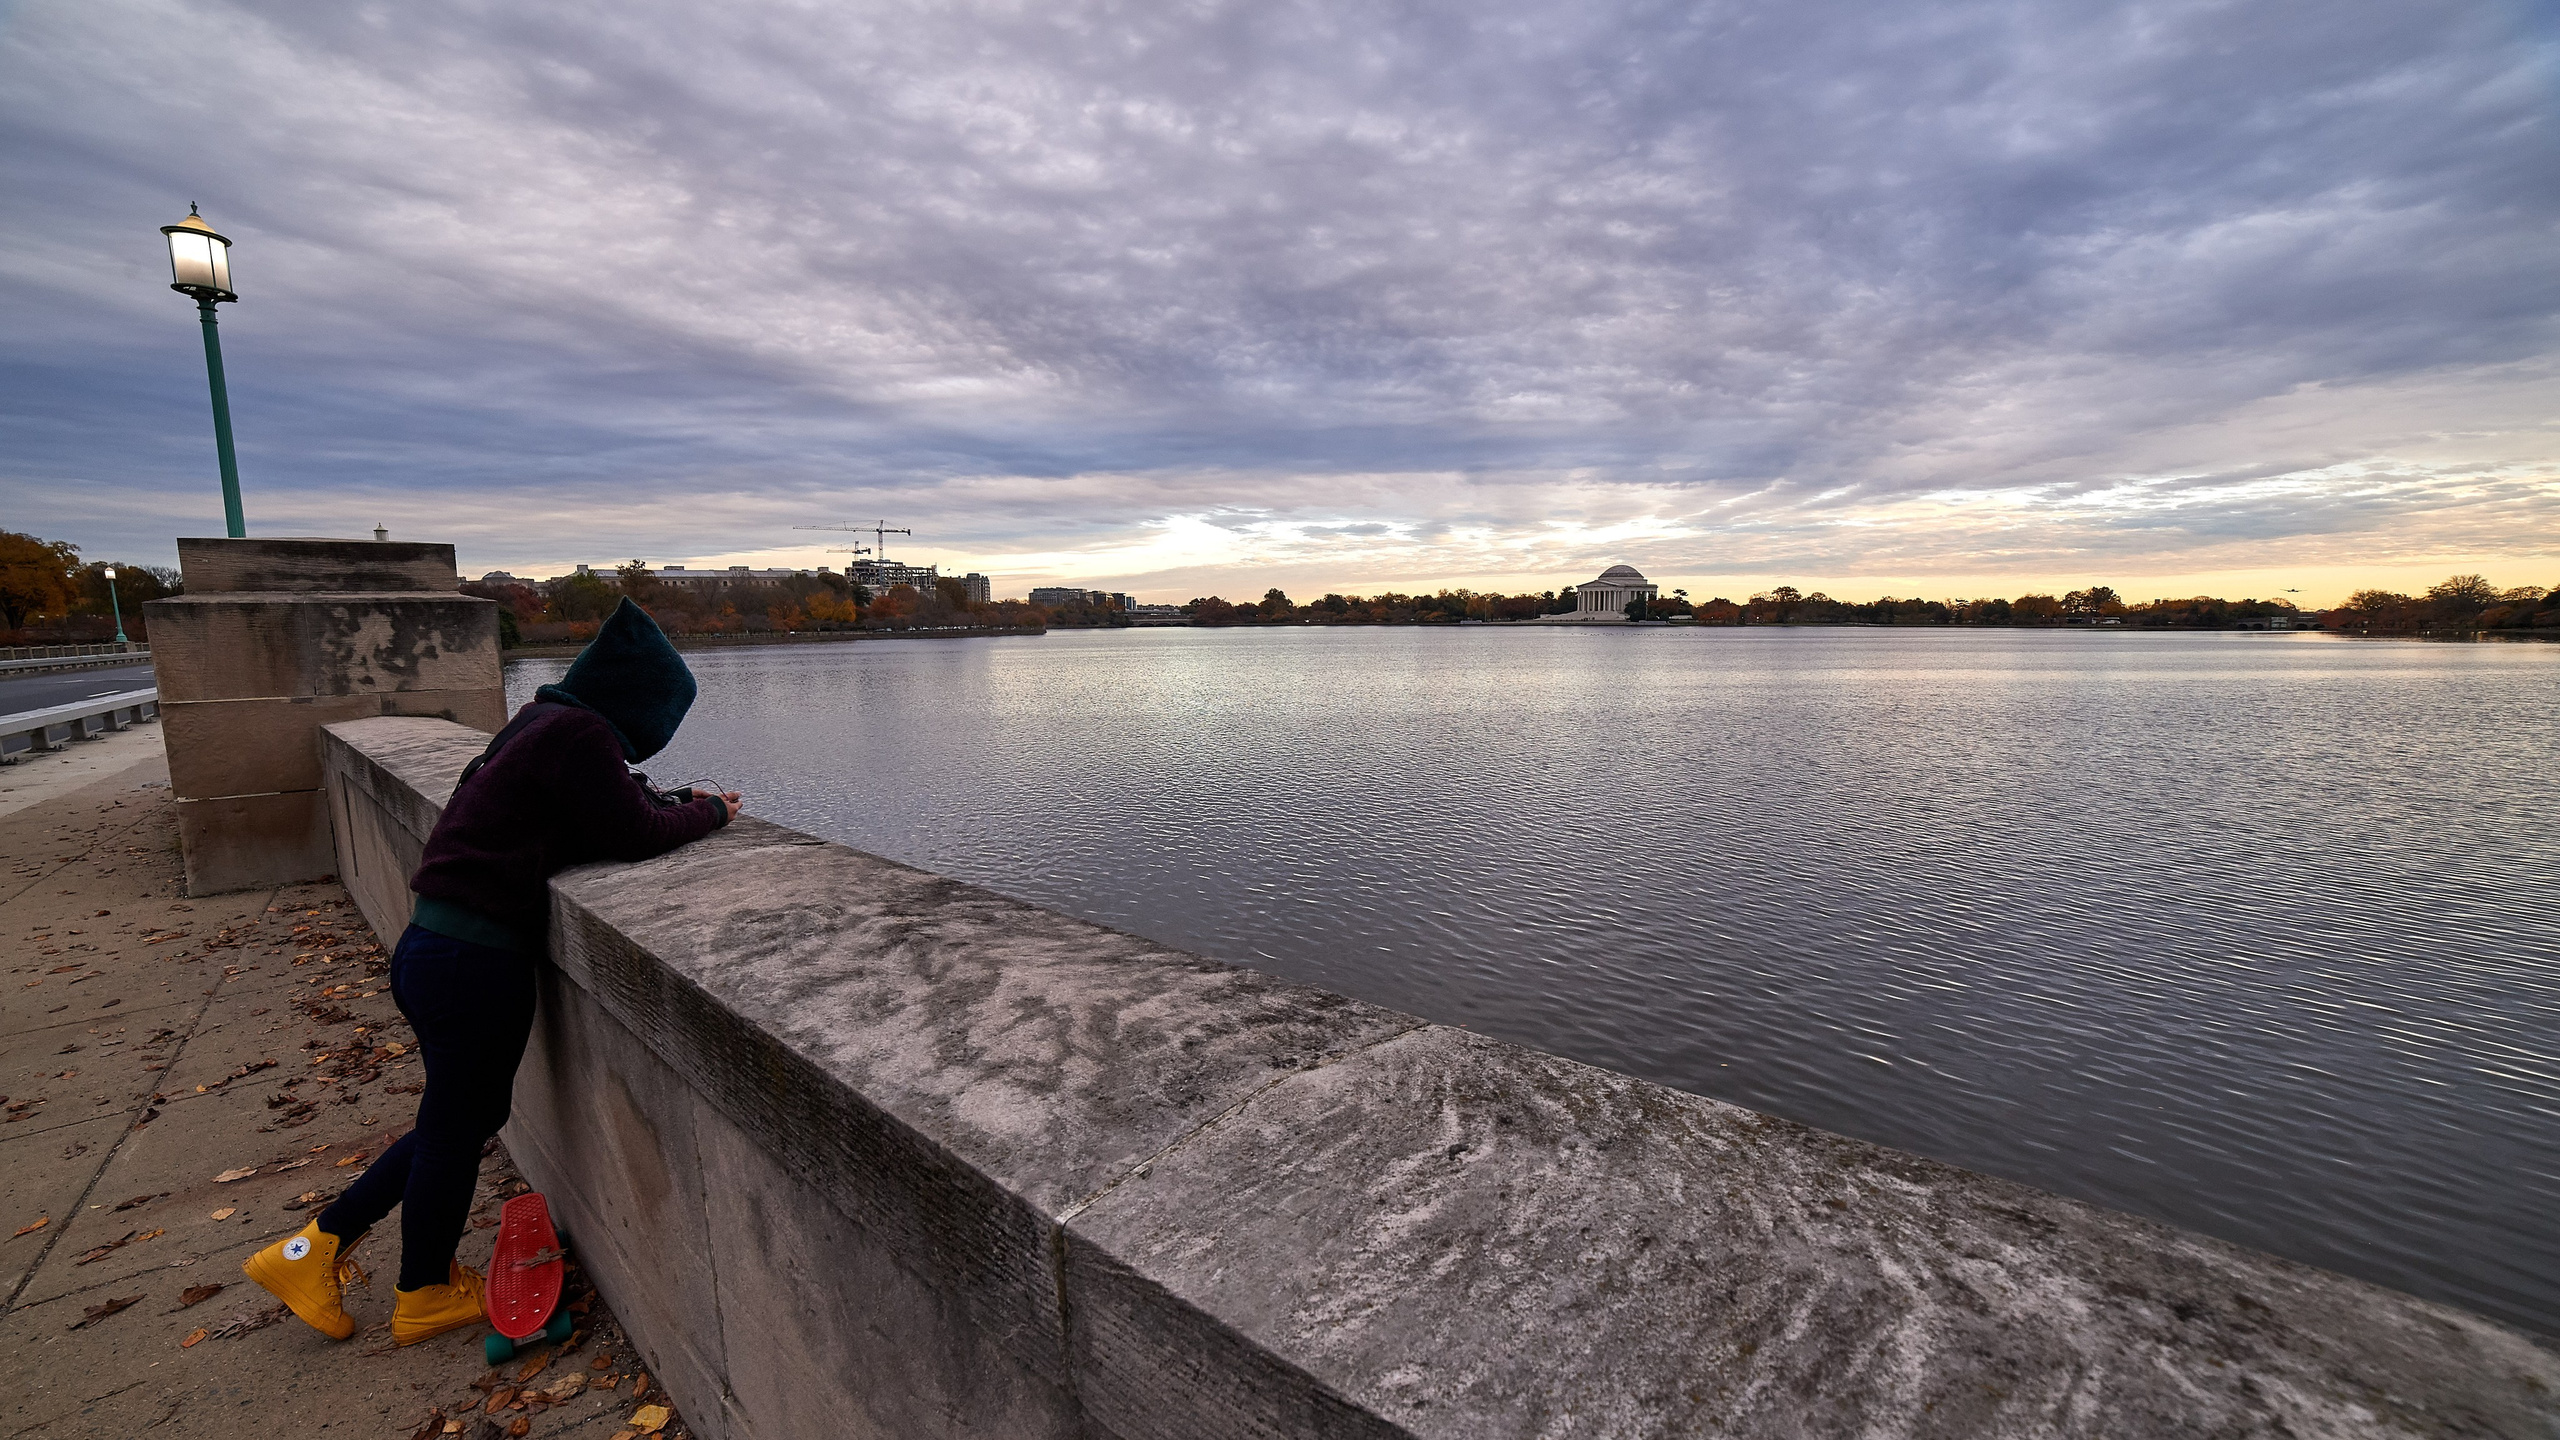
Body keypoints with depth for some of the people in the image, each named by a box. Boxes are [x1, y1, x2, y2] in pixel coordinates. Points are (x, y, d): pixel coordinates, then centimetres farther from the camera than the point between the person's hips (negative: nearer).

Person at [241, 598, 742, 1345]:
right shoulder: (577, 735, -20)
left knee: (466, 1117, 24)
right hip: (474, 961, -9)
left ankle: (313, 1246, 35)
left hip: (435, 949, 9)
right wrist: (709, 813, -4)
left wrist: (683, 801, 5)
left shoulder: (544, 725, 10)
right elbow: (634, 834, -19)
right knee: (457, 1125, 12)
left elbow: (617, 804, 18)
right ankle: (423, 1296, 34)